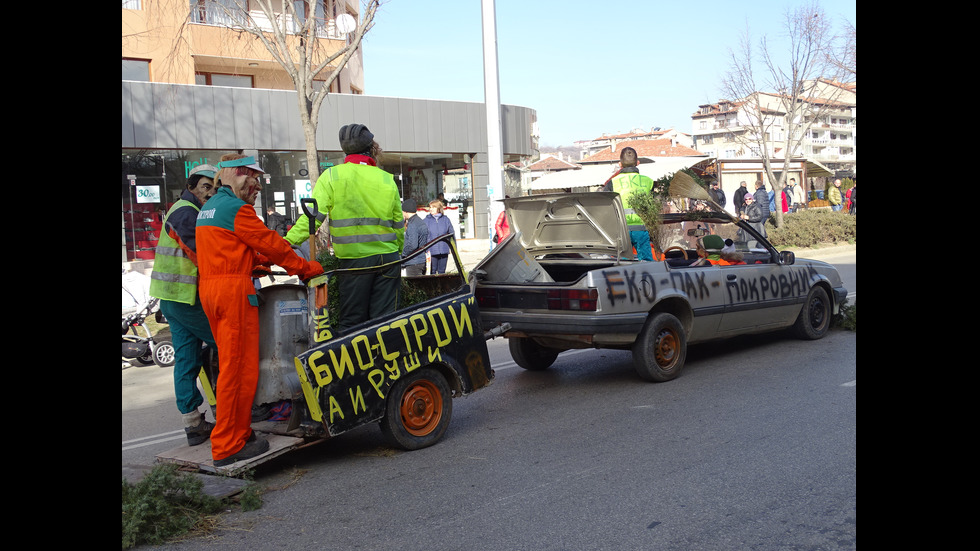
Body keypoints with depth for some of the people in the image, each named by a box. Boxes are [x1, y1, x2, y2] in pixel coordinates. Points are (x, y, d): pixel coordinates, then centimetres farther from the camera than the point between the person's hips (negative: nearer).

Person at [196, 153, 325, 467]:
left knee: (231, 365, 15)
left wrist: (261, 264, 17)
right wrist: (306, 268, 1)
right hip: (234, 289, -10)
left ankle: (237, 433, 21)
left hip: (210, 288, 10)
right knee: (239, 368, -7)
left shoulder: (208, 208, 22)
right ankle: (228, 447, -3)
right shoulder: (236, 208, -9)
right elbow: (269, 244, -8)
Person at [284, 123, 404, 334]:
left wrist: (287, 241, -9)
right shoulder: (387, 180, 6)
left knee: (351, 322, 6)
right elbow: (398, 224, 10)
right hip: (388, 258, 2)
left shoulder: (331, 176, -1)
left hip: (353, 259, -1)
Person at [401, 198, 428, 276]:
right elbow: (427, 242, 19)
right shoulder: (422, 222, 15)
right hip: (423, 261, 9)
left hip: (413, 263, -9)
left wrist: (402, 253, -9)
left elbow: (412, 245, -24)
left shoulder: (412, 225, -15)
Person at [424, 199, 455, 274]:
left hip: (444, 251, 2)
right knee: (432, 271, -2)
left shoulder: (446, 219, 5)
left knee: (442, 271, 10)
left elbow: (452, 233, 11)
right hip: (431, 251, -2)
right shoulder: (426, 220, -1)